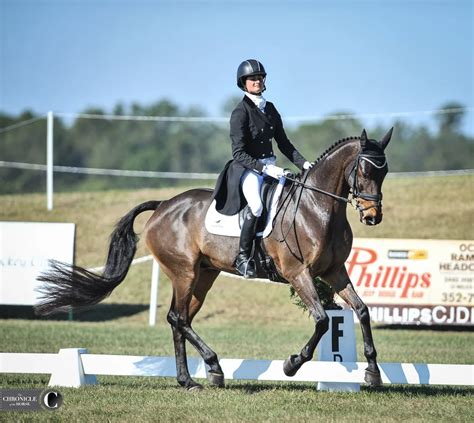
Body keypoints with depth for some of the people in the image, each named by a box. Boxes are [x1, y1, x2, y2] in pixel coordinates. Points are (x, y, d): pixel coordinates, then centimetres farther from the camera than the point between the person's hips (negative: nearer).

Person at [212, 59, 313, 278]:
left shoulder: (270, 109, 12)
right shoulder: (240, 112, -9)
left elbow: (283, 143, 17)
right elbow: (239, 153, -15)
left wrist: (303, 163, 4)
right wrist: (265, 168, -25)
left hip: (270, 166, 8)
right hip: (247, 169, -8)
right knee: (257, 205, -34)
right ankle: (243, 256, -21)